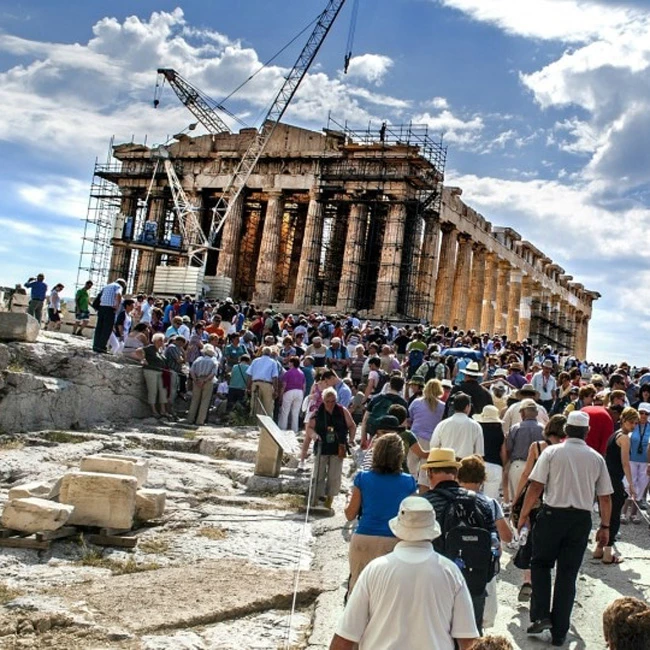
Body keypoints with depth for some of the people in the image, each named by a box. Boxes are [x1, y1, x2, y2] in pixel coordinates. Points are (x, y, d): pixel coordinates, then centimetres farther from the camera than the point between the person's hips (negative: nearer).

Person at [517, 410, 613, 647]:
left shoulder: (552, 452, -4)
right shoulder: (597, 458, 4)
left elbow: (535, 487, -8)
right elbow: (605, 497, 6)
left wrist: (524, 515, 0)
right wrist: (605, 527, 16)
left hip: (553, 514, -2)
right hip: (582, 519, 2)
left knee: (541, 564, 16)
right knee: (568, 574, 8)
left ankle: (540, 616, 2)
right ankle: (559, 632, 12)